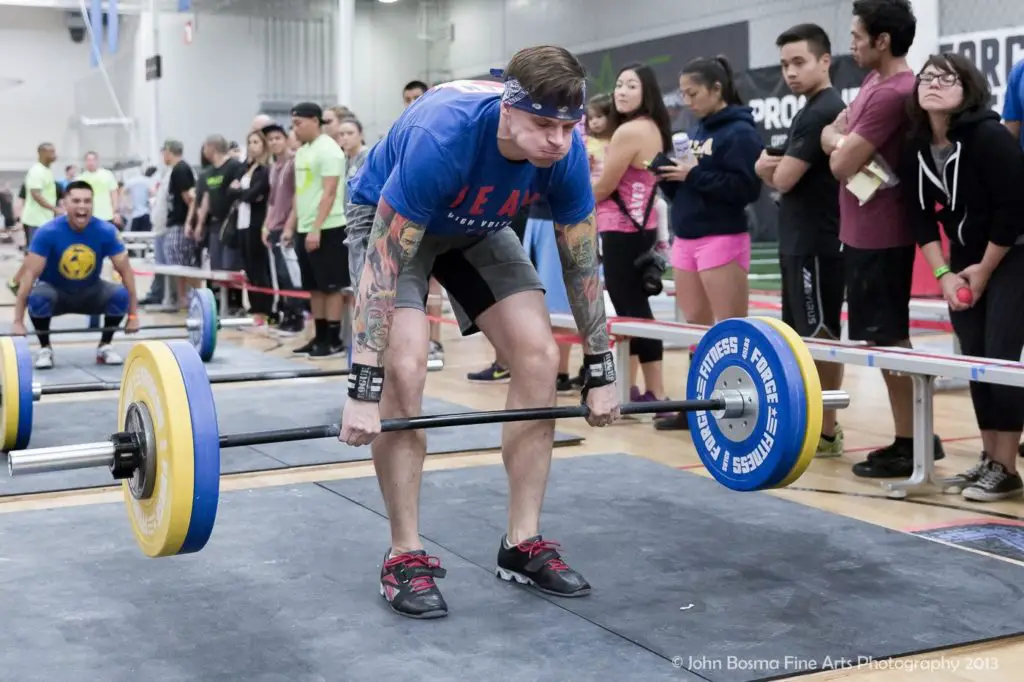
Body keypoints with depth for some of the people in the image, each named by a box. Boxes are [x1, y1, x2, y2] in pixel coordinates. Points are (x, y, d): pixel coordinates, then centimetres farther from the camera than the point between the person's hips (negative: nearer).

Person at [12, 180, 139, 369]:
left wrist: (133, 314, -20)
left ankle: (104, 347, -5)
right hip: (55, 292, -2)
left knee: (121, 295, -28)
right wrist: (18, 321, -32)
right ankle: (45, 349, -10)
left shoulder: (106, 231, -19)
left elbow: (125, 270, -15)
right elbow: (30, 273, -26)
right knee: (37, 297, -36)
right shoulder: (48, 232, -24)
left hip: (90, 293, 2)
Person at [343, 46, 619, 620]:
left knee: (539, 356, -9)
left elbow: (583, 262, -11)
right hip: (392, 223, -5)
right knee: (406, 367, -24)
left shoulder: (566, 153, -25)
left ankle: (524, 544, 1)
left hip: (477, 228, 5)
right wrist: (363, 389, -38)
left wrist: (601, 372, -7)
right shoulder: (439, 136, -41)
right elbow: (386, 265, -36)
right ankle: (406, 556, -10)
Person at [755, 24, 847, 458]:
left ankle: (826, 432, 0)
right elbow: (786, 179, 17)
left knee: (819, 337, -5)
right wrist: (768, 168, -3)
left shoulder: (821, 112, -15)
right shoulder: (819, 111, 17)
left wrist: (767, 166, 3)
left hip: (816, 245, -10)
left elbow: (783, 179, -18)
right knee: (801, 336, 14)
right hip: (800, 242, 10)